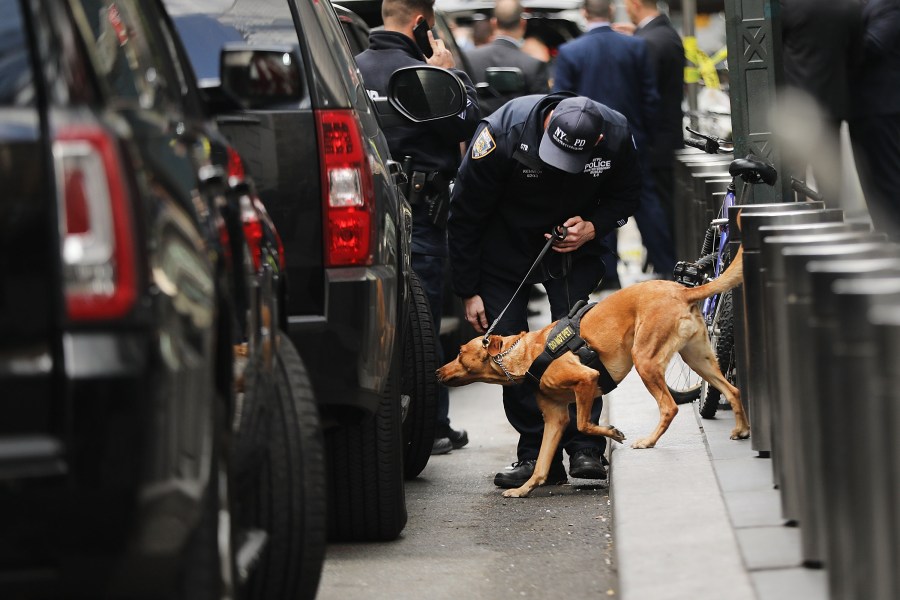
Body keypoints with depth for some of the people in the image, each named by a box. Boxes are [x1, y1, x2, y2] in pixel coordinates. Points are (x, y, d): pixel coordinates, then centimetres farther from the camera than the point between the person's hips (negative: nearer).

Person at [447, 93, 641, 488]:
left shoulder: (616, 136, -22)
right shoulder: (502, 134, -30)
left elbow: (626, 196, 1)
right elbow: (465, 215, -18)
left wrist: (593, 227, -21)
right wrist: (468, 291, -13)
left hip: (573, 247, 1)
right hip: (505, 249, -1)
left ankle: (585, 448, -11)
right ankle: (536, 453, 0)